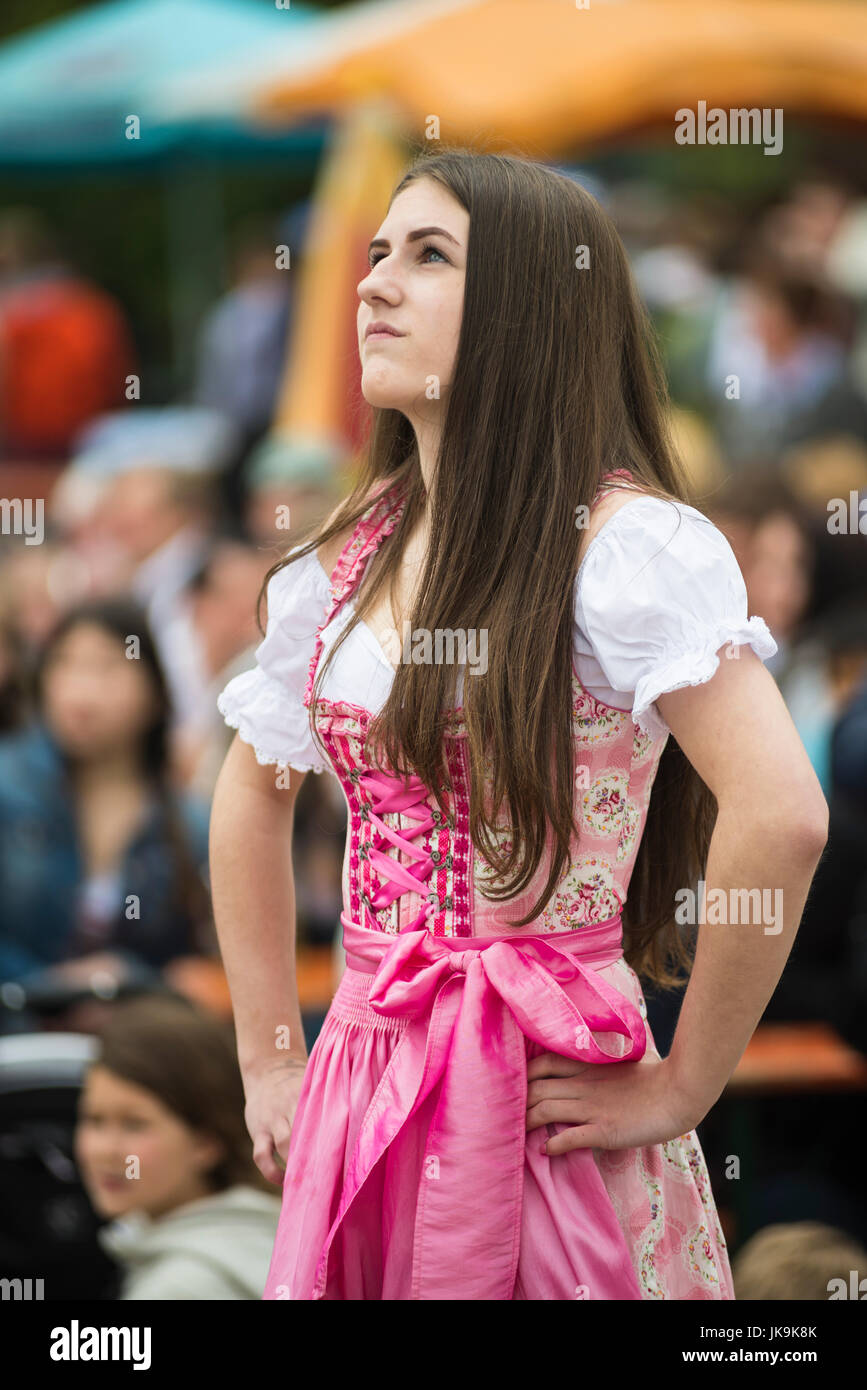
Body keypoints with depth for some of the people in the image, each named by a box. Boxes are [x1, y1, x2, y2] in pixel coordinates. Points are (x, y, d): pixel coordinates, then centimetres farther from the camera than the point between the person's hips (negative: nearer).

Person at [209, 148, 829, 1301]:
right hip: (359, 1105, 6)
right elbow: (254, 793, 22)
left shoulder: (629, 545, -14)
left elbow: (781, 818, -25)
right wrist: (270, 1060, 15)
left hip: (546, 1108, -6)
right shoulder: (345, 556, 7)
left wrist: (680, 1088, -17)